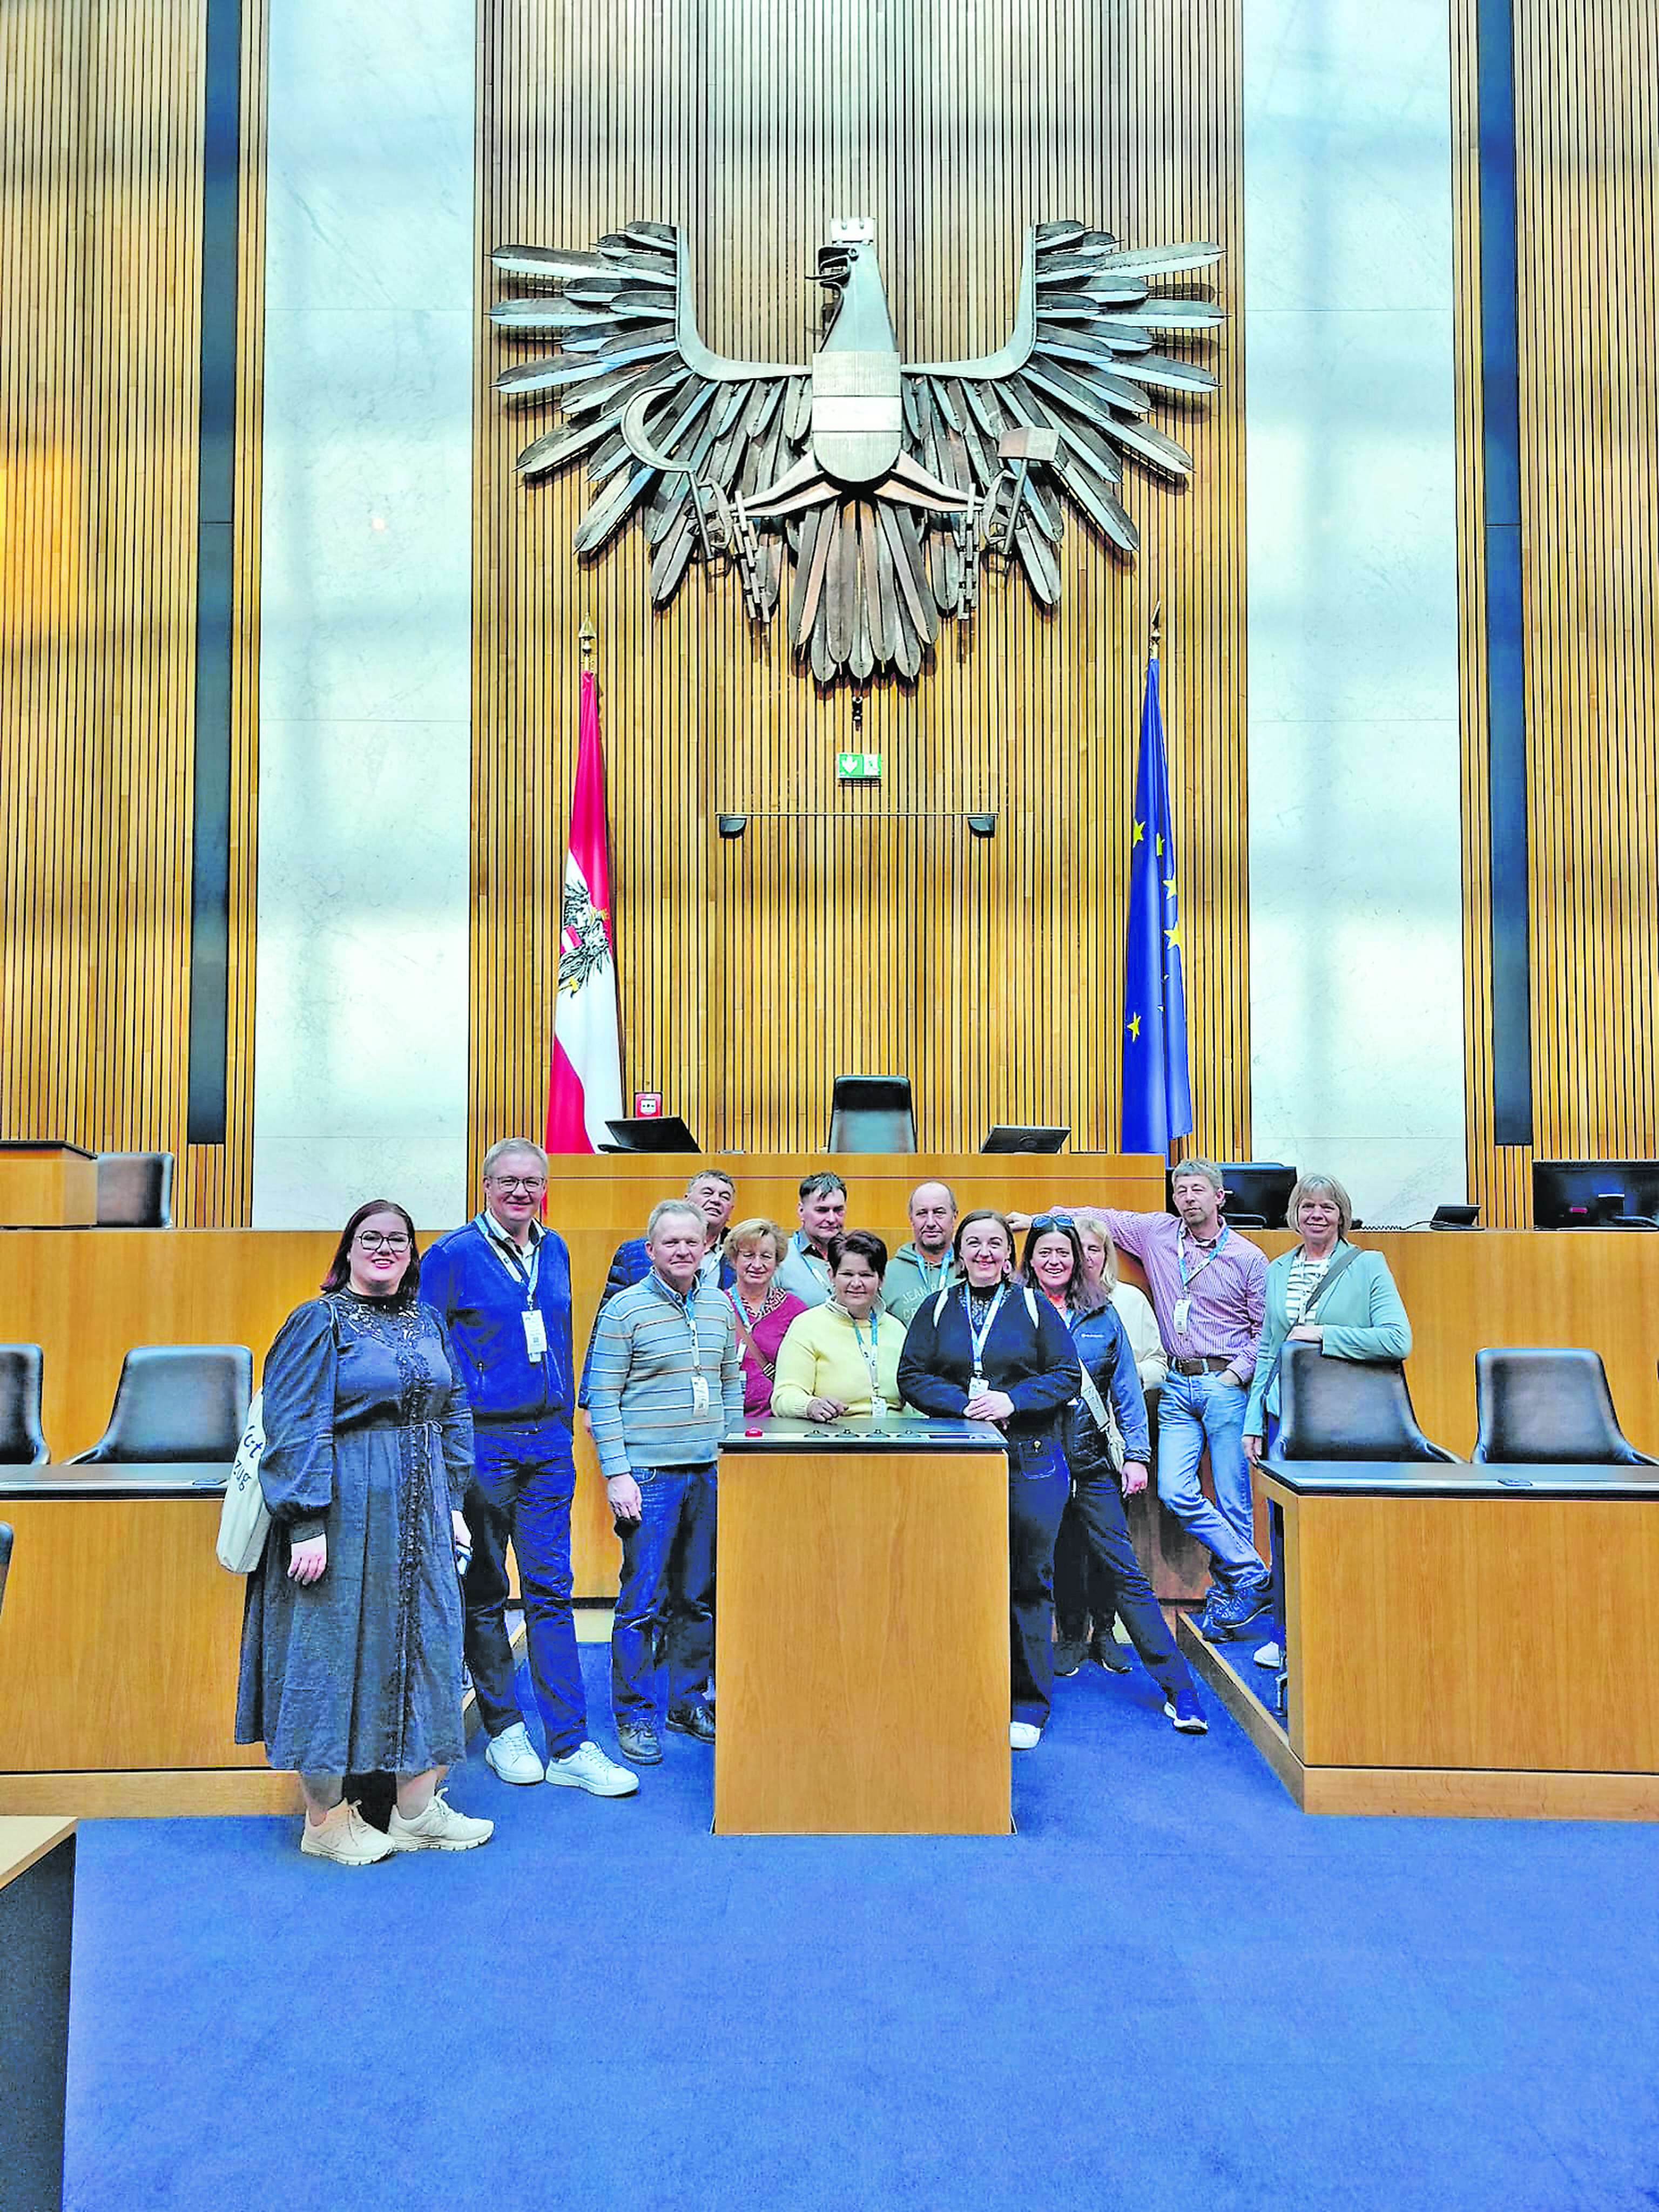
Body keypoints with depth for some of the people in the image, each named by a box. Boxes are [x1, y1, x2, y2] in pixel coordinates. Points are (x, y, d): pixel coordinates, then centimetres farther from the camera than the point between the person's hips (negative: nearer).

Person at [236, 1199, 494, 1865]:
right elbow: (297, 1428, -12)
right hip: (345, 1509, -6)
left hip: (419, 1513, 6)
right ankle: (324, 1819, 20)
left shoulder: (426, 1323, 10)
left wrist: (453, 1504, 10)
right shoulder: (319, 1321, -7)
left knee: (424, 1642, 9)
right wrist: (308, 1523, -18)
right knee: (334, 1643, 3)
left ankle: (417, 1808, 22)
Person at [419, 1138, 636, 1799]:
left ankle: (570, 1748, 10)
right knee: (483, 1593, 9)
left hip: (548, 1441, 4)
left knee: (551, 1590, 6)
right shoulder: (451, 1255, -7)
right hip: (480, 1442, -4)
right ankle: (503, 1730, 25)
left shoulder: (554, 1251, 9)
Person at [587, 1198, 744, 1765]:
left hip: (712, 1473, 5)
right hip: (650, 1473, -5)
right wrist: (617, 1473, -12)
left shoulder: (720, 1307, 10)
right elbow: (603, 1399, -7)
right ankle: (634, 1715, 15)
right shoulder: (625, 1309, -6)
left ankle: (688, 1701, 27)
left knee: (699, 1595, 12)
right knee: (643, 1598, 0)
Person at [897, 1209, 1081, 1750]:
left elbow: (1067, 1376, 2)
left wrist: (1012, 1401, -12)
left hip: (1030, 1460, -1)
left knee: (1028, 1579, 3)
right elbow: (911, 1377, 4)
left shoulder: (1035, 1308, 7)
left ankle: (1027, 1706, 15)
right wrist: (964, 1404, -12)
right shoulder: (936, 1310, 10)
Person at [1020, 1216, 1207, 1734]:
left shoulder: (1102, 1314, 8)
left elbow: (1126, 1388, 7)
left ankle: (1178, 1688, 1)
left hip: (1091, 1462, 1)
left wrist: (1135, 1454, 1)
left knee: (1125, 1574, -1)